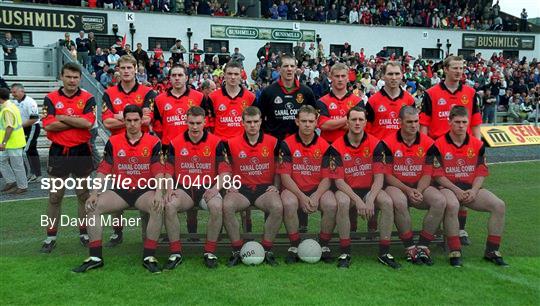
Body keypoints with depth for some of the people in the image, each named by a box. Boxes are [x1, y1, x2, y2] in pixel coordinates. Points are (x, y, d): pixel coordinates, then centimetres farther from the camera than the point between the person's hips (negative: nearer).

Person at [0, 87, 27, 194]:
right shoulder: (11, 105, 11)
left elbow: (9, 127, -25)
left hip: (13, 142, -10)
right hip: (10, 143, 10)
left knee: (17, 165, 0)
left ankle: (22, 187, 10)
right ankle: (11, 181, 22)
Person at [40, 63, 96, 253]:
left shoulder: (88, 98, -1)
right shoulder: (51, 98, 2)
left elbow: (88, 123, -17)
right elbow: (48, 125, -13)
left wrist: (62, 117, -11)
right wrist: (77, 122, -13)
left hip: (82, 152, 0)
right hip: (58, 152, 1)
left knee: (84, 194, 9)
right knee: (54, 196, 6)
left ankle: (84, 233, 21)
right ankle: (51, 236, 15)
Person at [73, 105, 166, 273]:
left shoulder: (153, 142, -3)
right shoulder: (113, 142, 4)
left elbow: (158, 171, -8)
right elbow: (103, 171, 2)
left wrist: (159, 193, -25)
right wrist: (94, 194, -10)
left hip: (144, 190, -2)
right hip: (120, 190, 3)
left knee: (158, 207, -32)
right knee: (93, 207, -18)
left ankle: (149, 256, -20)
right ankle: (95, 257, -8)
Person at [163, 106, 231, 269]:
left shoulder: (216, 142, 0)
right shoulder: (175, 143, 5)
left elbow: (225, 171, -3)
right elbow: (168, 171, 7)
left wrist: (216, 188, -20)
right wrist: (169, 189, -11)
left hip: (208, 188, -1)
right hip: (184, 188, 1)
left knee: (217, 206, -33)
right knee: (169, 205, -29)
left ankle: (210, 252, -13)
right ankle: (175, 252, -13)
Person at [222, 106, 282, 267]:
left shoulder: (273, 142, 5)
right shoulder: (232, 143, 5)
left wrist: (276, 186, 1)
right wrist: (230, 185, -2)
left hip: (265, 187, 0)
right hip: (241, 188, 0)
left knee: (278, 207, -31)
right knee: (227, 206, -30)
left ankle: (267, 250, -12)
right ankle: (237, 250, -13)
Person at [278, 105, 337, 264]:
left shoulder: (324, 145, 1)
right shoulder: (287, 144, -3)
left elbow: (326, 178, -2)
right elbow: (285, 176, -8)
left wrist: (316, 196, -21)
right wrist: (301, 197, -21)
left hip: (318, 189, 1)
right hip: (293, 189, -1)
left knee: (331, 205, -28)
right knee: (289, 203, -33)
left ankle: (324, 245, -4)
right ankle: (294, 246, -12)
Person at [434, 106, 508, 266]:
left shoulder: (478, 145, 8)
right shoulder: (439, 144, -5)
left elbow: (481, 173, 6)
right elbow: (438, 175, -8)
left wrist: (473, 191, -11)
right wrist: (456, 190, -17)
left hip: (471, 188, 5)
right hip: (448, 188, -4)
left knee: (499, 205, -16)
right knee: (452, 205, -37)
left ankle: (492, 251, -4)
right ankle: (455, 252, -24)